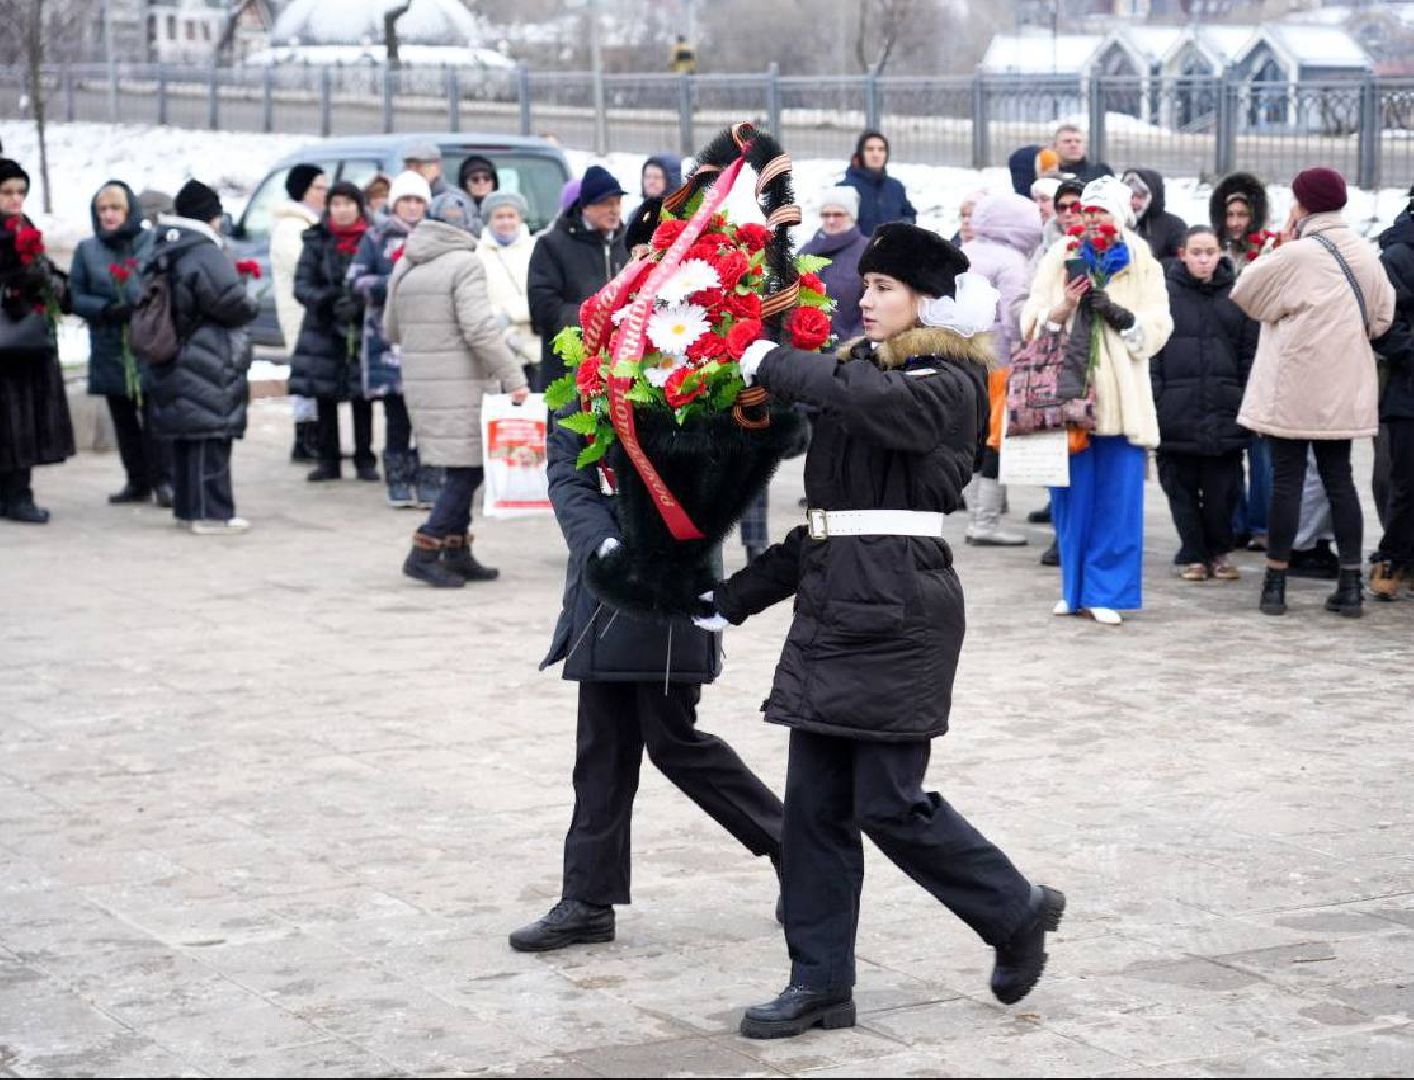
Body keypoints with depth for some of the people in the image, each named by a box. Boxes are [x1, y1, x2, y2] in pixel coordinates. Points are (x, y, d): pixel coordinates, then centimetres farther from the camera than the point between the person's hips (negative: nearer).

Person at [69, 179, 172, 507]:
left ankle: (163, 481, -1)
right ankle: (137, 482, 17)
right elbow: (76, 296, 5)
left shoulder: (155, 243, 1)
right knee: (123, 418, 8)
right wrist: (107, 310, -12)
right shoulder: (86, 250, 9)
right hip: (110, 351, 3)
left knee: (155, 415, -7)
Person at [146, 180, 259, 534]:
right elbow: (232, 302, -22)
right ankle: (211, 513, -6)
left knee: (185, 436, 15)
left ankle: (187, 506, 22)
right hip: (208, 364, -9)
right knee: (211, 436, -6)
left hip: (173, 362, 9)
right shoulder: (205, 254, -17)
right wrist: (252, 306, 1)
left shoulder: (161, 252, 12)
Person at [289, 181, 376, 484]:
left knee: (361, 397, 2)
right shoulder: (317, 240, 5)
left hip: (363, 331, -2)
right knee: (325, 396, 6)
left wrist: (358, 303, -21)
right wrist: (325, 300, -18)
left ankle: (365, 461, 11)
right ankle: (328, 461, 15)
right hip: (323, 330, 2)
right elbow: (301, 285, 1)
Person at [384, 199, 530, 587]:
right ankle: (424, 552, -8)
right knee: (467, 470, -3)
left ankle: (457, 553, 17)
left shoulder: (404, 268, 12)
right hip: (460, 384, -8)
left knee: (462, 471, 16)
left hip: (419, 382, 8)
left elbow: (391, 331, 19)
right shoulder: (465, 264, -10)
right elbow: (480, 329, -18)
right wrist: (513, 378, -16)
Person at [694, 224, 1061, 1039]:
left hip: (901, 611, -8)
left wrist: (773, 366, -17)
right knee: (815, 801, 5)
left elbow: (875, 401, -30)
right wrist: (735, 600, 17)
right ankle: (821, 983, 11)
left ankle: (1017, 912, 16)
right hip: (832, 604, 8)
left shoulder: (950, 384, -5)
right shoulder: (865, 368, 19)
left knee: (891, 803, -6)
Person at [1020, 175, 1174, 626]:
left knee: (1117, 498, -3)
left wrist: (1120, 315, -14)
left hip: (1120, 397, -1)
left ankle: (1106, 591, 4)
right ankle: (1076, 588, 15)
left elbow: (1157, 329, 2)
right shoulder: (1061, 258, 9)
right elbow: (1032, 321, 5)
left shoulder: (1142, 264, 8)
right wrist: (1060, 310, -15)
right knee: (1072, 494, 3)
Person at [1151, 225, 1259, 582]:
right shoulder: (1166, 292, 2)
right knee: (1182, 486, 5)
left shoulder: (1236, 294, 8)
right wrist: (1152, 398, -7)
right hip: (1177, 412, -1)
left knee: (1223, 486, 2)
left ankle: (1219, 552, 18)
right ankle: (1193, 555, 15)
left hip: (1224, 409, 1)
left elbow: (1249, 352, 9)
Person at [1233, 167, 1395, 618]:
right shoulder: (1364, 254, 4)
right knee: (1338, 478, 10)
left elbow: (1244, 291, -6)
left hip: (1294, 390, -5)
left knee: (1286, 479, 1)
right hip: (1343, 390, 5)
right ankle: (1350, 585, 8)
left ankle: (1275, 584, 5)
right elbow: (1383, 315, 9)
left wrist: (1282, 243, 1)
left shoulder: (1297, 254, -15)